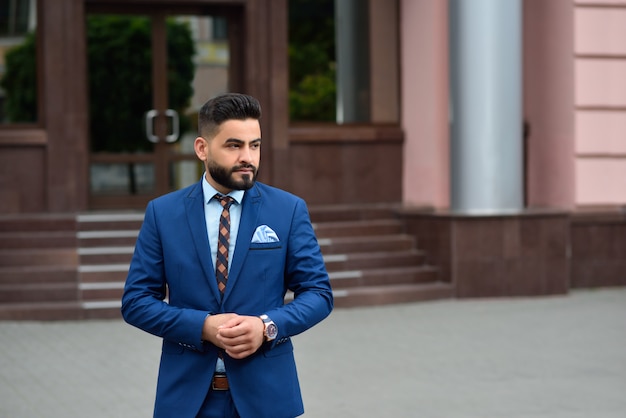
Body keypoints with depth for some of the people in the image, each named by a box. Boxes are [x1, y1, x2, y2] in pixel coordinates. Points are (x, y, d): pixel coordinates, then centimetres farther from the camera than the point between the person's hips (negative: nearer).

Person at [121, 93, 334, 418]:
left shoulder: (289, 210, 1)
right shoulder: (162, 212, 1)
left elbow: (318, 292, 1)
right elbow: (135, 301, -1)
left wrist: (267, 326, -16)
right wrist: (203, 326, -15)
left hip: (266, 391, 0)